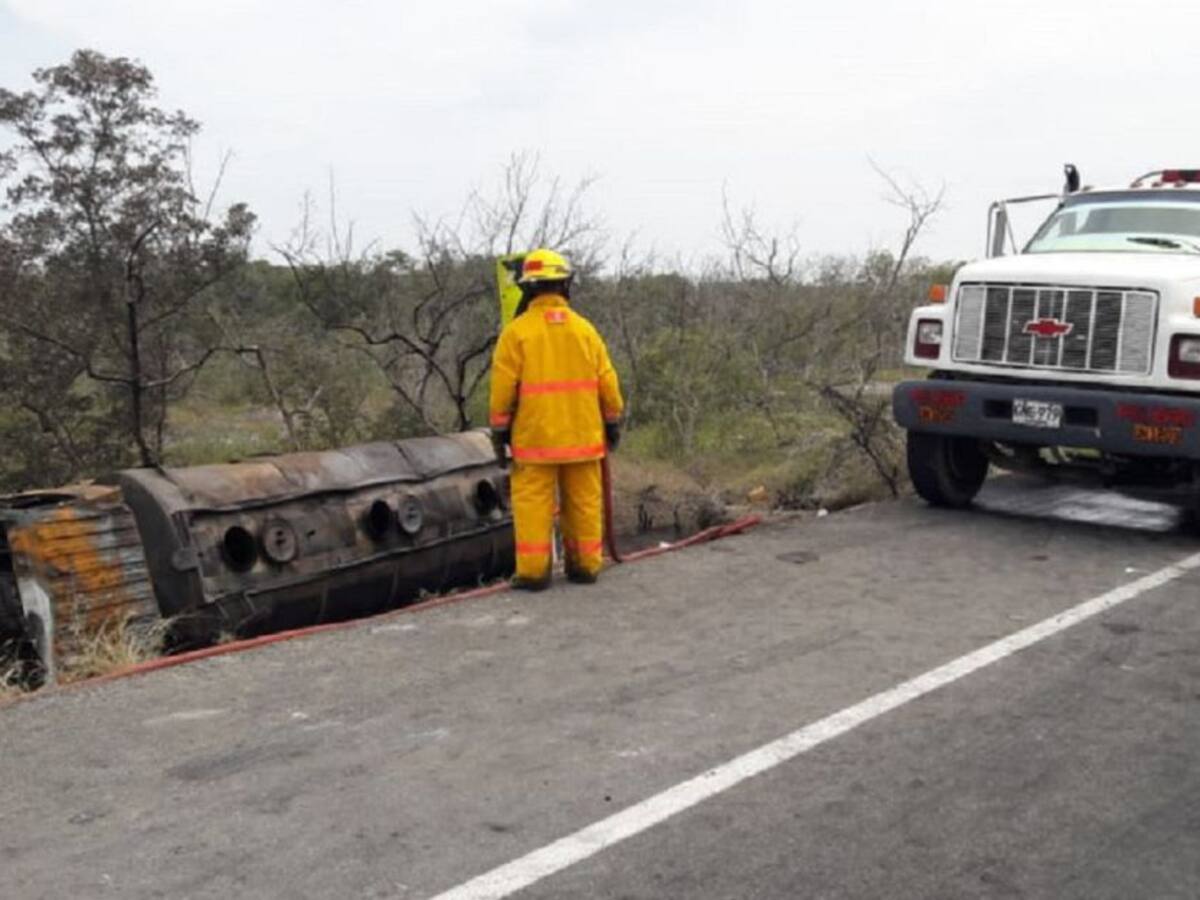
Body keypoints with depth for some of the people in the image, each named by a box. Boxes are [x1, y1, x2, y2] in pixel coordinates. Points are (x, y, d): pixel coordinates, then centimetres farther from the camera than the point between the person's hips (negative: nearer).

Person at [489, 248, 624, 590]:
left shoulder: (516, 331, -5)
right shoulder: (584, 328, 3)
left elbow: (503, 387, -6)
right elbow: (607, 382, 4)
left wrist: (499, 430, 2)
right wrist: (613, 422, 14)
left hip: (535, 437, -3)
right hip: (582, 435, 3)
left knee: (534, 503, 2)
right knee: (584, 501, 10)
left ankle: (533, 571, 2)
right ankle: (586, 565, 16)